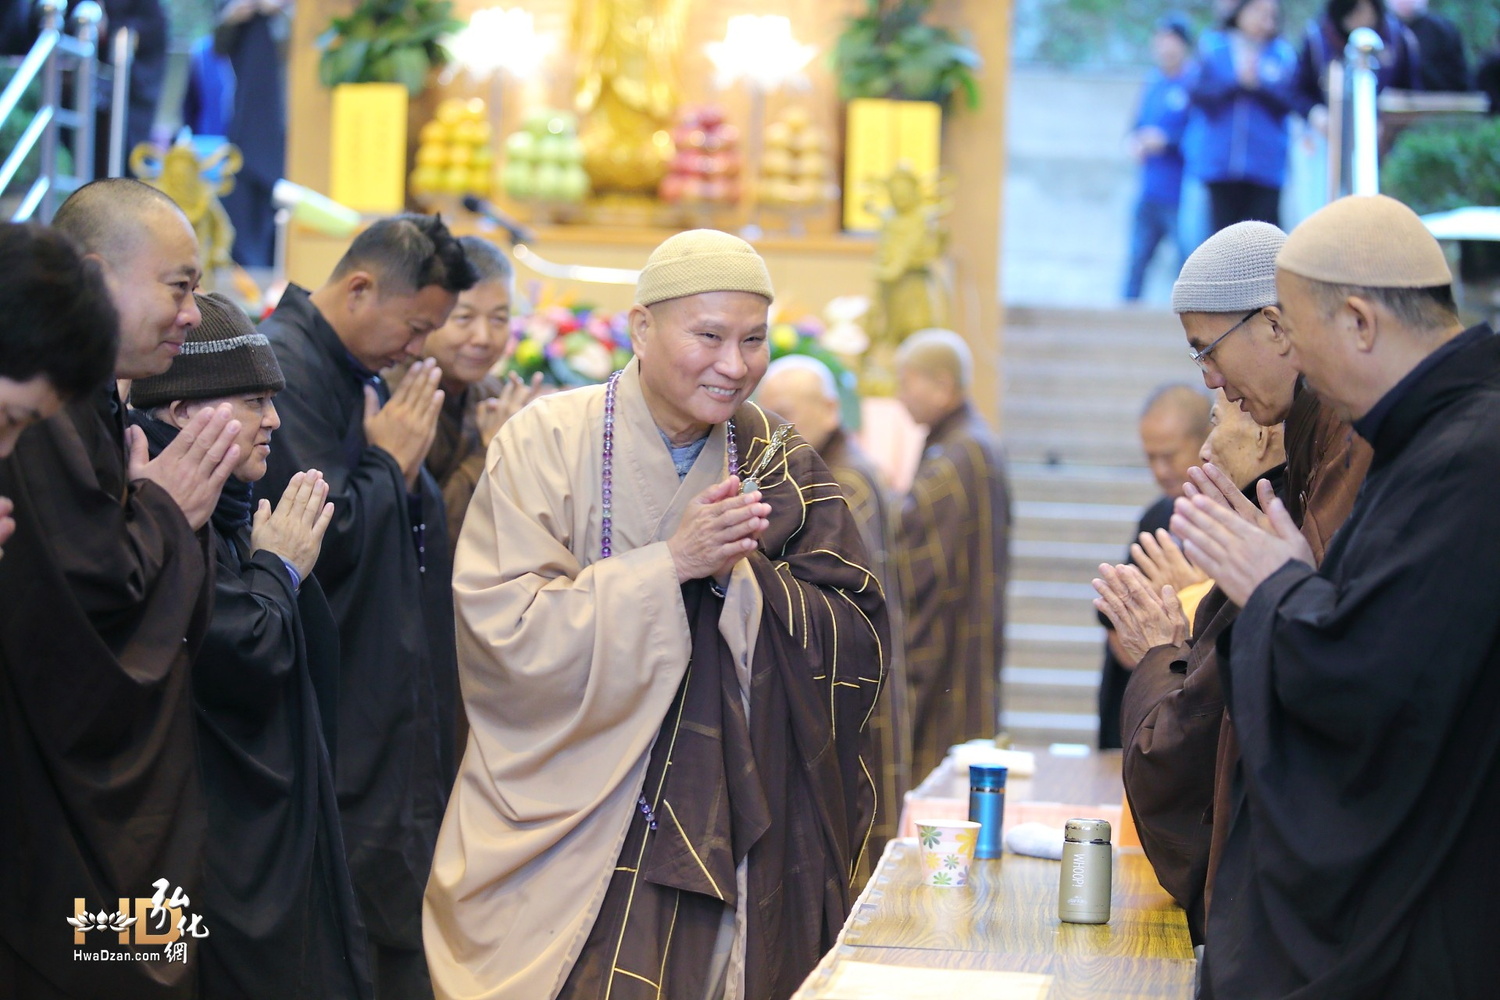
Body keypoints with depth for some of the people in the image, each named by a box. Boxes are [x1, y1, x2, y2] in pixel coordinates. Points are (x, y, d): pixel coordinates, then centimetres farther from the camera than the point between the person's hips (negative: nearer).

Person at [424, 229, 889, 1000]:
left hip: (715, 842, 3)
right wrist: (669, 564, -22)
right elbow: (505, 633, -15)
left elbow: (858, 645, -4)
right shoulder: (550, 441, -7)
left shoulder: (779, 467, 2)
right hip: (557, 837, -2)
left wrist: (741, 572, -20)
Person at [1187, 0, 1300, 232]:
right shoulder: (1212, 46, 7)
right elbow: (1198, 93, -3)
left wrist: (1259, 84, -17)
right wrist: (1237, 81, -15)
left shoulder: (1283, 54, 8)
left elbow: (1286, 103, -1)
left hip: (1265, 163, 0)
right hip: (1219, 159, 0)